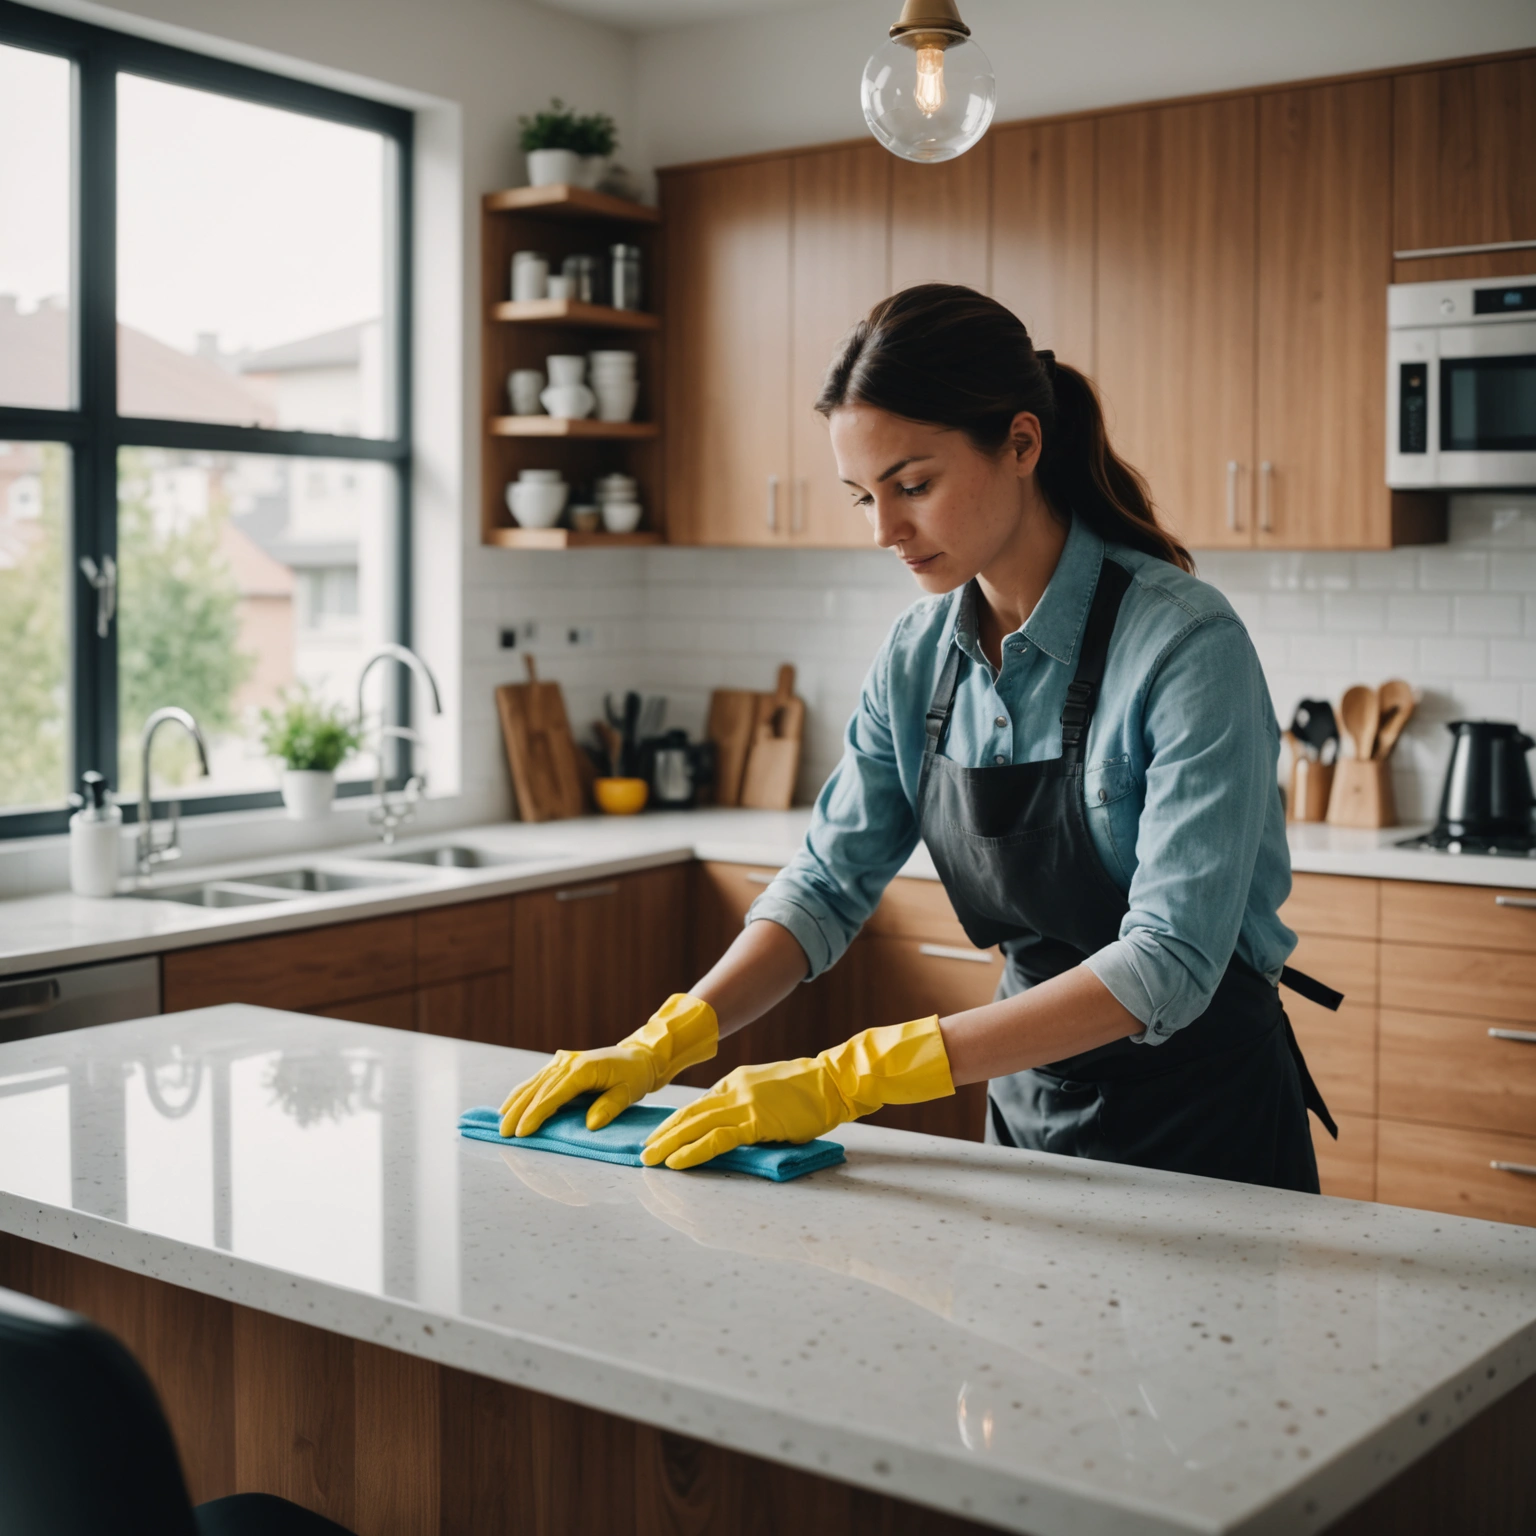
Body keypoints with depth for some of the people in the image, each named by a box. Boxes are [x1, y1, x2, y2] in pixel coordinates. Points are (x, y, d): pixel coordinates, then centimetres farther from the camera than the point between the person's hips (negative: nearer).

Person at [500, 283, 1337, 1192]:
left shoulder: (1187, 645, -24)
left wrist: (857, 1075, -34)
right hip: (1031, 1105, 5)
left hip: (1205, 1119, -5)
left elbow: (1169, 961, -30)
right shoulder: (921, 653, -4)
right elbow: (830, 880, 0)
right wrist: (667, 1043, -15)